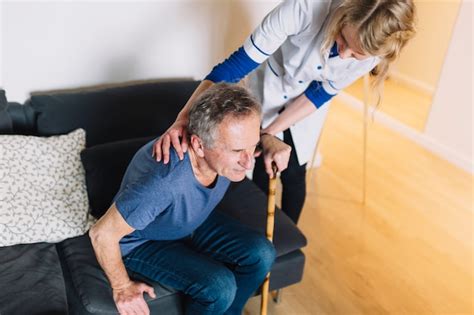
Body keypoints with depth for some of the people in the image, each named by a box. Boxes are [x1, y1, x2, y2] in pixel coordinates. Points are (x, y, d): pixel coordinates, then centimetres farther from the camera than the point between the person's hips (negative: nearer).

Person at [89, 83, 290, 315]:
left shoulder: (228, 144, -24)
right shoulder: (162, 183, -43)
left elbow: (247, 135, 4)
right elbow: (102, 234, -28)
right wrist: (122, 288, -14)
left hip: (194, 223, 6)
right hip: (143, 242, -6)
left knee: (261, 254, -7)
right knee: (219, 287, -23)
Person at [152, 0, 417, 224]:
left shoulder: (373, 51, -29)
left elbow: (322, 94, -16)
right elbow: (236, 64, -38)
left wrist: (271, 133, -25)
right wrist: (185, 118, -47)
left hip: (308, 104, 1)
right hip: (267, 91, -1)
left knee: (294, 175, 10)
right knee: (261, 172, 9)